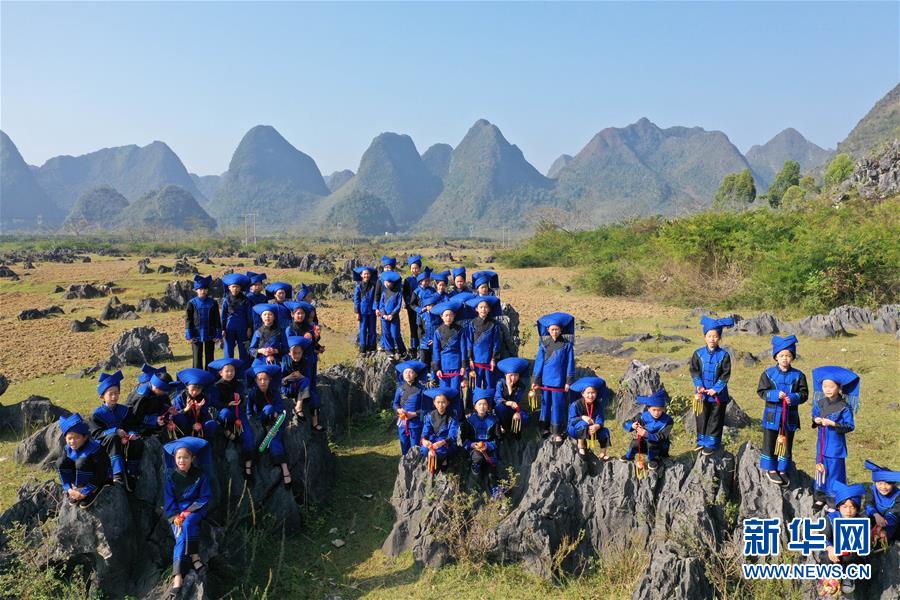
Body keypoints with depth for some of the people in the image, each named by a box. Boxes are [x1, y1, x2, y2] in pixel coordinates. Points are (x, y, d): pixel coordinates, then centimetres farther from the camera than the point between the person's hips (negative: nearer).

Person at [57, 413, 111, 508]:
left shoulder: (95, 449, -29)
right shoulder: (68, 449, -9)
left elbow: (100, 475, -28)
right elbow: (62, 469, -7)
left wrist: (84, 493, -27)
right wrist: (69, 489, -21)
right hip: (81, 476, 7)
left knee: (81, 462, -33)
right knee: (60, 462, -13)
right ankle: (75, 488, -4)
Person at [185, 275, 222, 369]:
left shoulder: (213, 303, 0)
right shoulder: (192, 303, -4)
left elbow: (217, 320, 3)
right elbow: (188, 320, -2)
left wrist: (218, 335, -1)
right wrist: (189, 336, -6)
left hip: (210, 335, 1)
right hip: (196, 335, -1)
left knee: (209, 358, 10)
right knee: (197, 358, 4)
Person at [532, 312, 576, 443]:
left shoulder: (567, 344, -5)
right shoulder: (544, 344, 1)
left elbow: (570, 362, -2)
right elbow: (538, 361, 4)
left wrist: (569, 381, -4)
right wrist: (535, 380, 3)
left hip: (559, 380, -2)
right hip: (546, 379, 2)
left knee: (558, 404, 2)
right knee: (545, 403, 11)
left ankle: (557, 432, 10)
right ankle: (545, 427, 25)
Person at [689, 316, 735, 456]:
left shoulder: (723, 355, -8)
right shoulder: (698, 353, -2)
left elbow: (725, 374, -8)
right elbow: (694, 371, -1)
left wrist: (716, 389, -15)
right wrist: (699, 385, -14)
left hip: (718, 394, -2)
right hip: (702, 393, 2)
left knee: (715, 419, 6)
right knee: (701, 418, 13)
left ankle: (711, 444, 17)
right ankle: (702, 441, 28)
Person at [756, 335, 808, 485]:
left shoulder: (798, 375, -1)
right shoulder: (768, 373, -4)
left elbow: (804, 394, -2)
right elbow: (761, 391, -5)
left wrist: (793, 398, -21)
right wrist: (775, 394, -21)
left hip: (790, 415, 1)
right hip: (772, 414, -1)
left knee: (787, 443, 11)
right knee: (770, 442, 5)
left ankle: (782, 470, 23)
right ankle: (771, 469, 18)